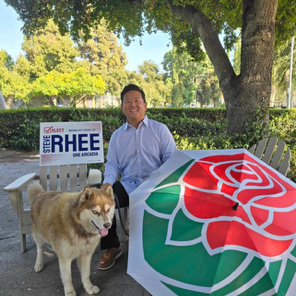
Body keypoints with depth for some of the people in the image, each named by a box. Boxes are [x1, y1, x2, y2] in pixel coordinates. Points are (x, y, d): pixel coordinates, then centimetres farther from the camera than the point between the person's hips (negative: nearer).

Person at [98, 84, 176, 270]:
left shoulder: (160, 129, 5)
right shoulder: (117, 135, 15)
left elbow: (171, 160, -1)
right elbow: (113, 163, 11)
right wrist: (108, 182, -11)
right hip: (128, 185, 3)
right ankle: (112, 247, 4)